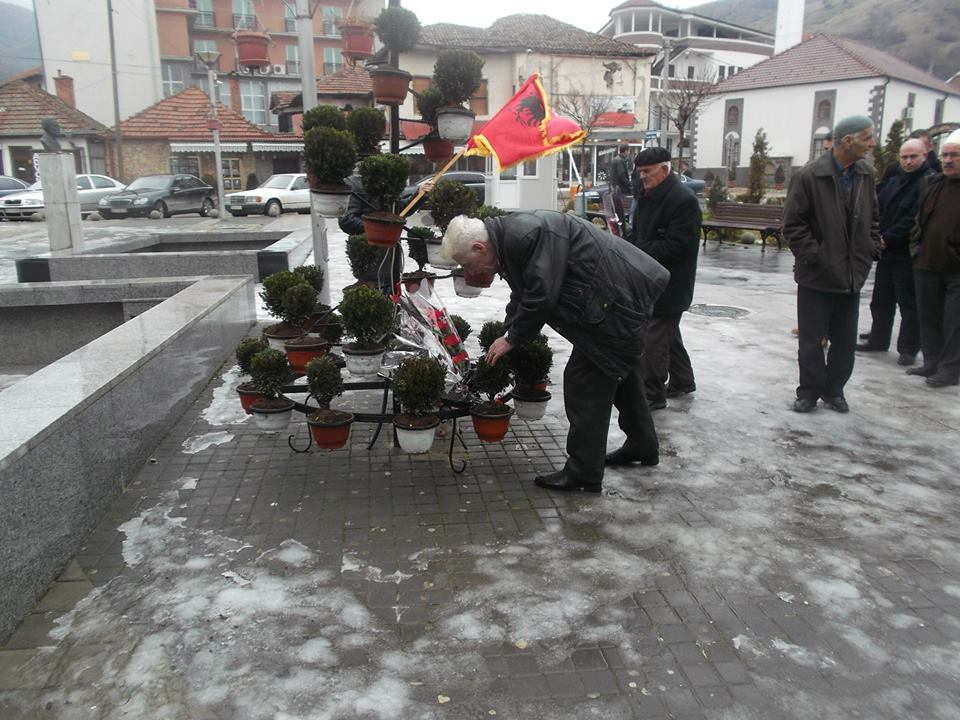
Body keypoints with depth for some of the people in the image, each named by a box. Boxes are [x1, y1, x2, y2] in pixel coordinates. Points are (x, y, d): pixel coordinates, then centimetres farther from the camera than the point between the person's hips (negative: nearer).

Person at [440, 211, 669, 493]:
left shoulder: (526, 235, -25)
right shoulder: (509, 235, 8)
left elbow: (541, 297, -25)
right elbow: (522, 296, 17)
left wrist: (511, 338, -11)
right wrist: (506, 338, 14)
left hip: (616, 298, -11)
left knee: (584, 381, -6)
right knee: (620, 372, 23)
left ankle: (583, 474, 4)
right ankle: (643, 447, 41)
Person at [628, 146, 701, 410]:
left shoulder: (683, 200, -16)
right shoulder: (647, 196, 12)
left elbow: (676, 245, -22)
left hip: (670, 285, -9)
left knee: (654, 338, -7)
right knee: (668, 333, 21)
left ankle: (652, 394, 4)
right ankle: (682, 381, 37)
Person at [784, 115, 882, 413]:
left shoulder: (866, 175, 7)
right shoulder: (809, 176, -12)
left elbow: (873, 218, 17)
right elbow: (793, 224, -12)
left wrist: (870, 250, 6)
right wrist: (814, 255, -15)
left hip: (852, 277, 6)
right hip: (817, 276, -5)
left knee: (845, 341, 13)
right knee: (811, 341, 5)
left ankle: (834, 389, 27)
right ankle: (809, 392, 19)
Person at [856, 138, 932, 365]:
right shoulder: (893, 181, 14)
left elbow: (915, 219, -17)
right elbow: (878, 208, 14)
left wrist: (888, 238, -16)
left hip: (907, 254, -7)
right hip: (886, 252, 7)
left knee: (909, 304, 0)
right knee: (881, 300, 15)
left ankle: (909, 349, 9)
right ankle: (878, 340, 27)